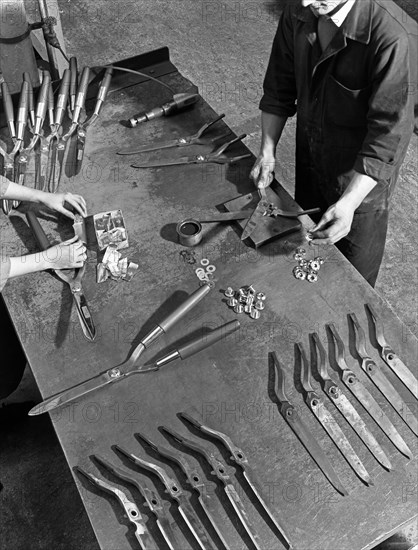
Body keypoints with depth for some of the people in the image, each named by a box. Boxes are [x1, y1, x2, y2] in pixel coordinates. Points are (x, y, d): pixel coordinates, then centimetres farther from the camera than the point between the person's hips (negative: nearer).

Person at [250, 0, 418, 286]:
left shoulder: (394, 37, -31)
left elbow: (387, 134, -28)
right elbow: (279, 86, 1)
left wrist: (349, 203, -35)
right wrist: (268, 152, -7)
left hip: (362, 178, -5)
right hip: (309, 160, 6)